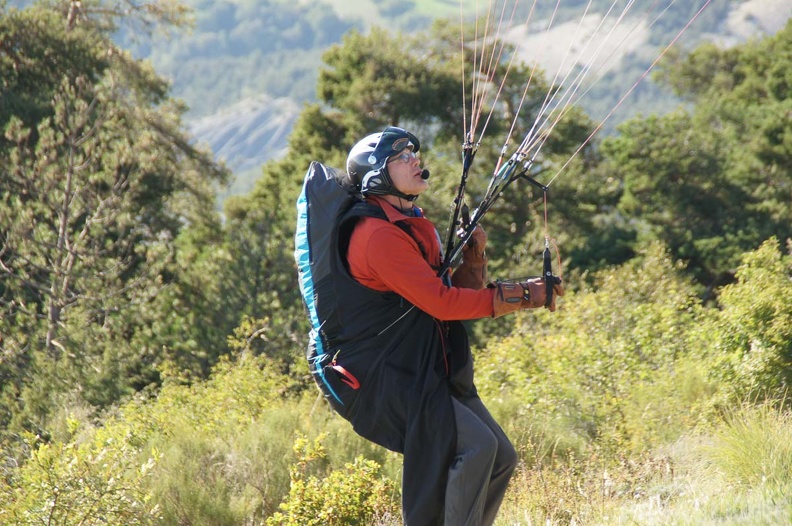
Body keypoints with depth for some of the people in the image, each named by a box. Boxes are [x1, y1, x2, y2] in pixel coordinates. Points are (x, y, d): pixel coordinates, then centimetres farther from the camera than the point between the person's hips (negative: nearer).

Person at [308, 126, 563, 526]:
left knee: (500, 457, 5)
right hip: (385, 380, -10)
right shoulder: (377, 234, -16)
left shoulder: (414, 228, 17)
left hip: (433, 374, 10)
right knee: (475, 446, -24)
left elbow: (457, 292, 18)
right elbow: (441, 302, -22)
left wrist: (473, 257, -1)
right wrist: (520, 296, -17)